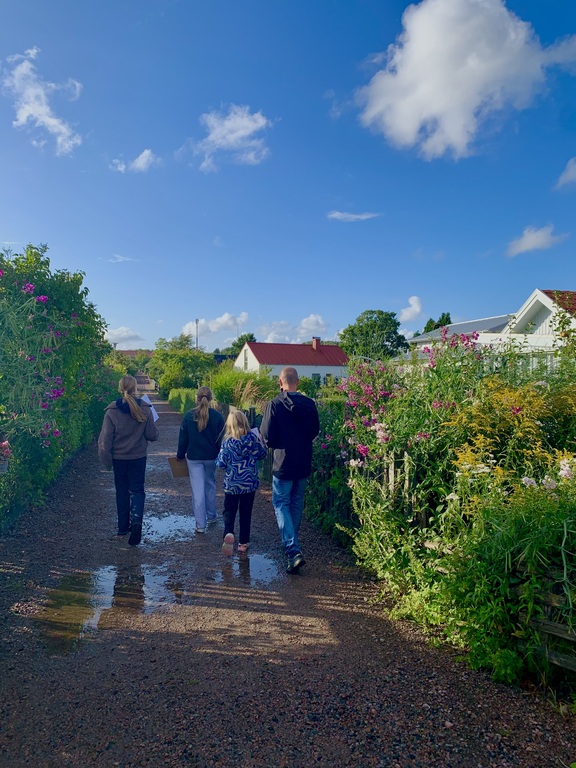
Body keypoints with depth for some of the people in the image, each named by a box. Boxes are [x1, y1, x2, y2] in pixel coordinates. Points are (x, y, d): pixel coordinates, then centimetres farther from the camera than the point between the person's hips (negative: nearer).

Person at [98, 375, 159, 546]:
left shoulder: (111, 411, -12)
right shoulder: (145, 409, -12)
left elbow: (105, 439, -9)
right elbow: (152, 435, -6)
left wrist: (106, 461, 3)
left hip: (119, 459, 1)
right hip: (138, 458, 0)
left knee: (122, 491, 17)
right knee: (137, 491, 10)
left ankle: (123, 527, 26)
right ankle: (136, 521, -14)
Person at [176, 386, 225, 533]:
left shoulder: (189, 416, -7)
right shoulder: (217, 416, -6)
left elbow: (183, 438, 0)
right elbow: (221, 439, 0)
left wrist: (180, 455, 13)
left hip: (193, 457, -1)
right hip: (212, 457, 1)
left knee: (197, 490, 1)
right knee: (210, 485, 21)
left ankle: (200, 525, 3)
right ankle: (211, 516, 36)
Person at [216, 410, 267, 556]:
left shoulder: (227, 441, -13)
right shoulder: (253, 438, -8)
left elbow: (221, 463, -11)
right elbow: (262, 454, 4)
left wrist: (219, 458, 10)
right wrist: (260, 440, 17)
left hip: (231, 484, -2)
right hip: (250, 483, 2)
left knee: (229, 511, 11)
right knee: (246, 513, 15)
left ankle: (228, 534, -16)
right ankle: (244, 542, 21)